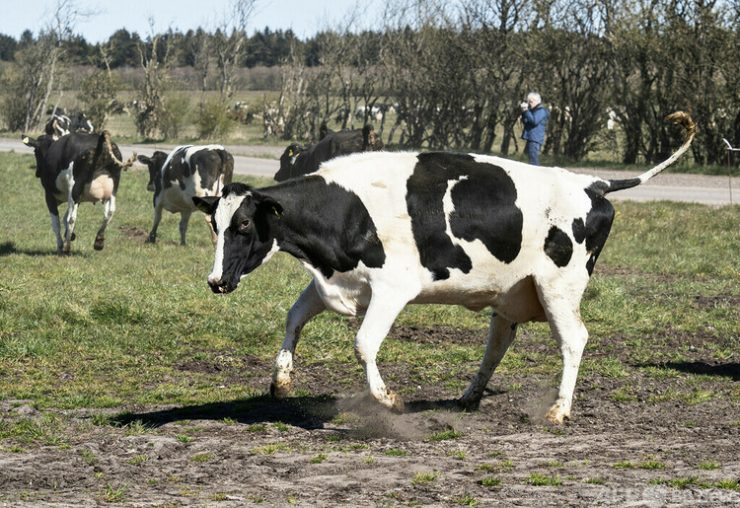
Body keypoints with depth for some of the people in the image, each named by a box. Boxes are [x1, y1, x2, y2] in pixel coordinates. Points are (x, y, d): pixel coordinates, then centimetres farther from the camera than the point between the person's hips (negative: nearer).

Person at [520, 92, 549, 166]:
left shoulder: (541, 110, -9)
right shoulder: (533, 110, 20)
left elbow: (534, 121, -22)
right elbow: (524, 121, 23)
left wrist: (526, 111, -19)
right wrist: (523, 112, 7)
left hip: (535, 140, -10)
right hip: (530, 138, 10)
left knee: (533, 160, -15)